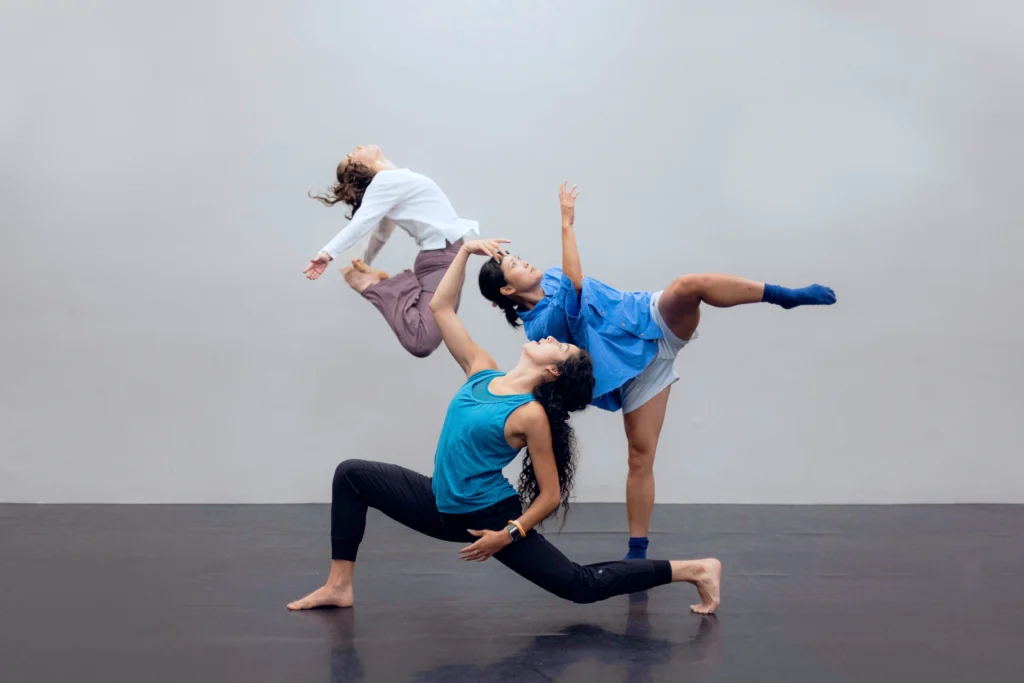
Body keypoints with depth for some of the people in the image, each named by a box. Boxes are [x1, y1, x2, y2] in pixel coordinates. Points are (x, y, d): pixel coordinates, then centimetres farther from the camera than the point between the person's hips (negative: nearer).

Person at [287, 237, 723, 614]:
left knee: (581, 585, -4)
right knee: (351, 475, 2)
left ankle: (694, 570, 5)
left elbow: (551, 495, -14)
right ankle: (339, 586, 4)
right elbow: (441, 309, 4)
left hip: (489, 517, -7)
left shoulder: (531, 415, -17)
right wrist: (464, 252, -1)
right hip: (443, 506, 7)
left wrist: (509, 535, -18)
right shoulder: (481, 372, 1)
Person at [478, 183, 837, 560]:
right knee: (640, 455, -10)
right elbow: (574, 288, -32)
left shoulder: (551, 278, 10)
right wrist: (567, 224, -31)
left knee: (688, 285, -27)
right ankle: (637, 549, 3)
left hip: (654, 320, 6)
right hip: (635, 367, -5)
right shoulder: (540, 327, -17)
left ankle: (786, 295, -24)